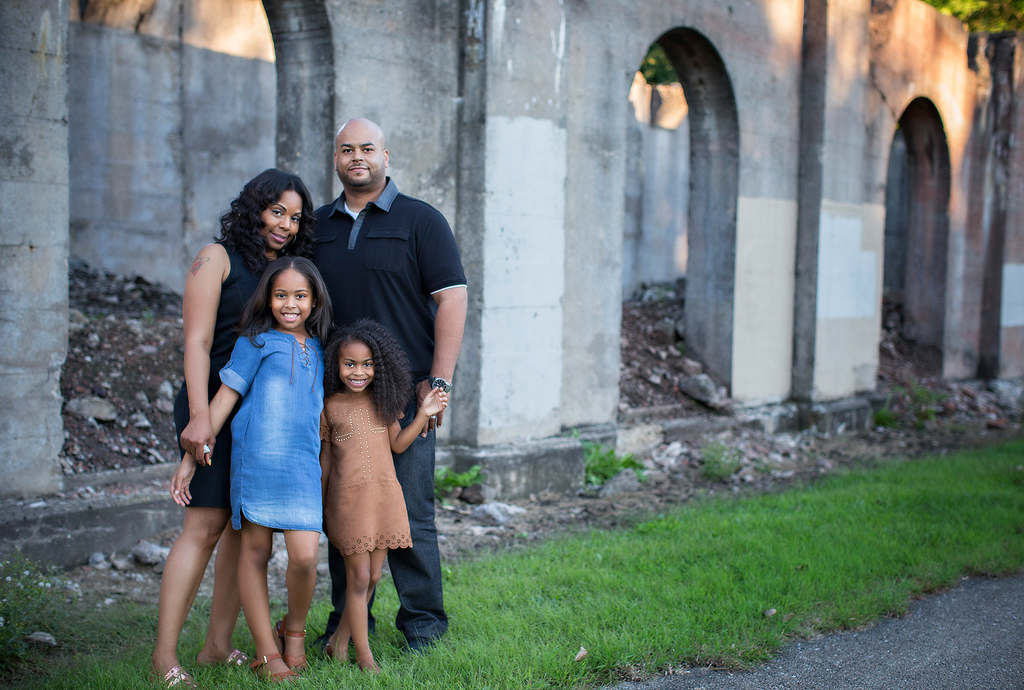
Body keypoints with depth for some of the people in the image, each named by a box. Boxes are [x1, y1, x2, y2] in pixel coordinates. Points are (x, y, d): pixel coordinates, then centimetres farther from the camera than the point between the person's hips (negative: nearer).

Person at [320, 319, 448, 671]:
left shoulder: (384, 400, 7)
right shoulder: (330, 406, 0)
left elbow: (398, 443, 9)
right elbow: (325, 457, 7)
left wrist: (423, 415, -3)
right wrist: (319, 504, 10)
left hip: (385, 496, 4)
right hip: (347, 498, -3)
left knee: (373, 576, 8)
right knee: (359, 577, -2)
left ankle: (339, 640, 24)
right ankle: (364, 655, 9)